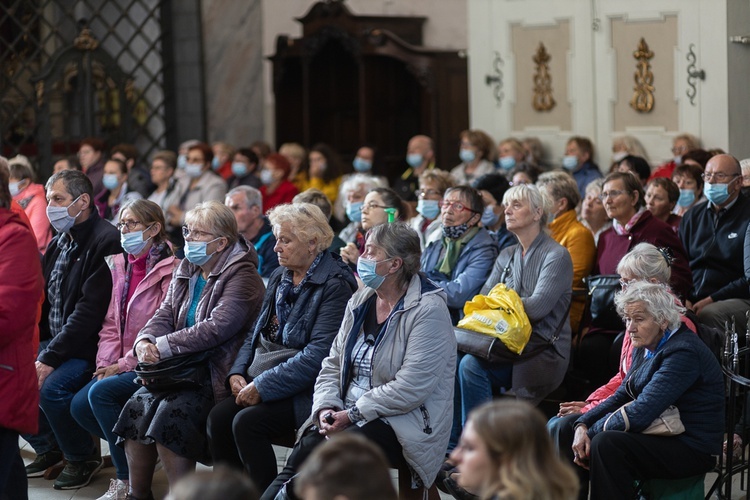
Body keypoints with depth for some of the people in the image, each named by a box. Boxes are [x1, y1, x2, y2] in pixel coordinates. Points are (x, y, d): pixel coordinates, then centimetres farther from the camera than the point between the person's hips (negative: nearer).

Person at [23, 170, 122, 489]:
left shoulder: (106, 242, -17)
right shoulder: (60, 243, 11)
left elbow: (89, 311, -23)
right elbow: (43, 302, 15)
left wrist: (50, 359, -24)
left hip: (88, 347, -9)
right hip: (54, 341, 9)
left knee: (51, 388, -28)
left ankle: (83, 458, -3)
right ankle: (47, 447, 13)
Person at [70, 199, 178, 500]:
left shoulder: (169, 271, -13)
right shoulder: (119, 266, 12)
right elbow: (111, 323, 14)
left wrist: (124, 365, -17)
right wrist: (105, 363, -1)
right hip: (120, 366, 8)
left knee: (101, 392, -26)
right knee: (79, 405, -11)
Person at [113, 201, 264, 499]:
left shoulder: (242, 276, -9)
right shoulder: (186, 271, 17)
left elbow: (216, 328, -20)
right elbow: (165, 314, 12)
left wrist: (162, 347, -22)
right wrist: (145, 341, -11)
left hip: (217, 375, -7)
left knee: (171, 412, -28)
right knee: (137, 406, -15)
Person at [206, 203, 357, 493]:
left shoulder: (335, 286, -12)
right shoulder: (280, 277, 15)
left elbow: (318, 353, -20)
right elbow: (257, 333, 21)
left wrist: (262, 386, -20)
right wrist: (238, 373, 2)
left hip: (305, 391, -8)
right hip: (262, 381, 8)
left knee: (247, 422, -27)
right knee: (219, 417, -16)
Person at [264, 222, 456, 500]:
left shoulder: (428, 309, -11)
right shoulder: (361, 300, 13)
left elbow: (411, 387, -19)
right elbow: (333, 364, 14)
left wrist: (353, 414, -18)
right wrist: (326, 407, -6)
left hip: (404, 422, -6)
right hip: (348, 415, 6)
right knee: (304, 451, -24)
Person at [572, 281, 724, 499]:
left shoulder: (683, 353, -22)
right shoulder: (647, 347, 7)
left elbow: (639, 414, -27)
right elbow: (621, 397, 11)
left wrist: (592, 431, -15)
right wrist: (583, 425, -7)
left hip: (693, 449, -10)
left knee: (606, 443, -30)